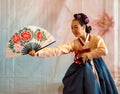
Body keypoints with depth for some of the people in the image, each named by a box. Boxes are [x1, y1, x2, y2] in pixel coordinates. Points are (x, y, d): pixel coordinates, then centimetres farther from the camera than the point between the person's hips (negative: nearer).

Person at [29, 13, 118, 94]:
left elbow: (104, 51, -19)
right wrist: (38, 53, -22)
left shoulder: (96, 39, -4)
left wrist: (88, 55, -15)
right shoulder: (74, 43, -1)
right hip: (81, 74, 1)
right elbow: (58, 49, -12)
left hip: (96, 71, -1)